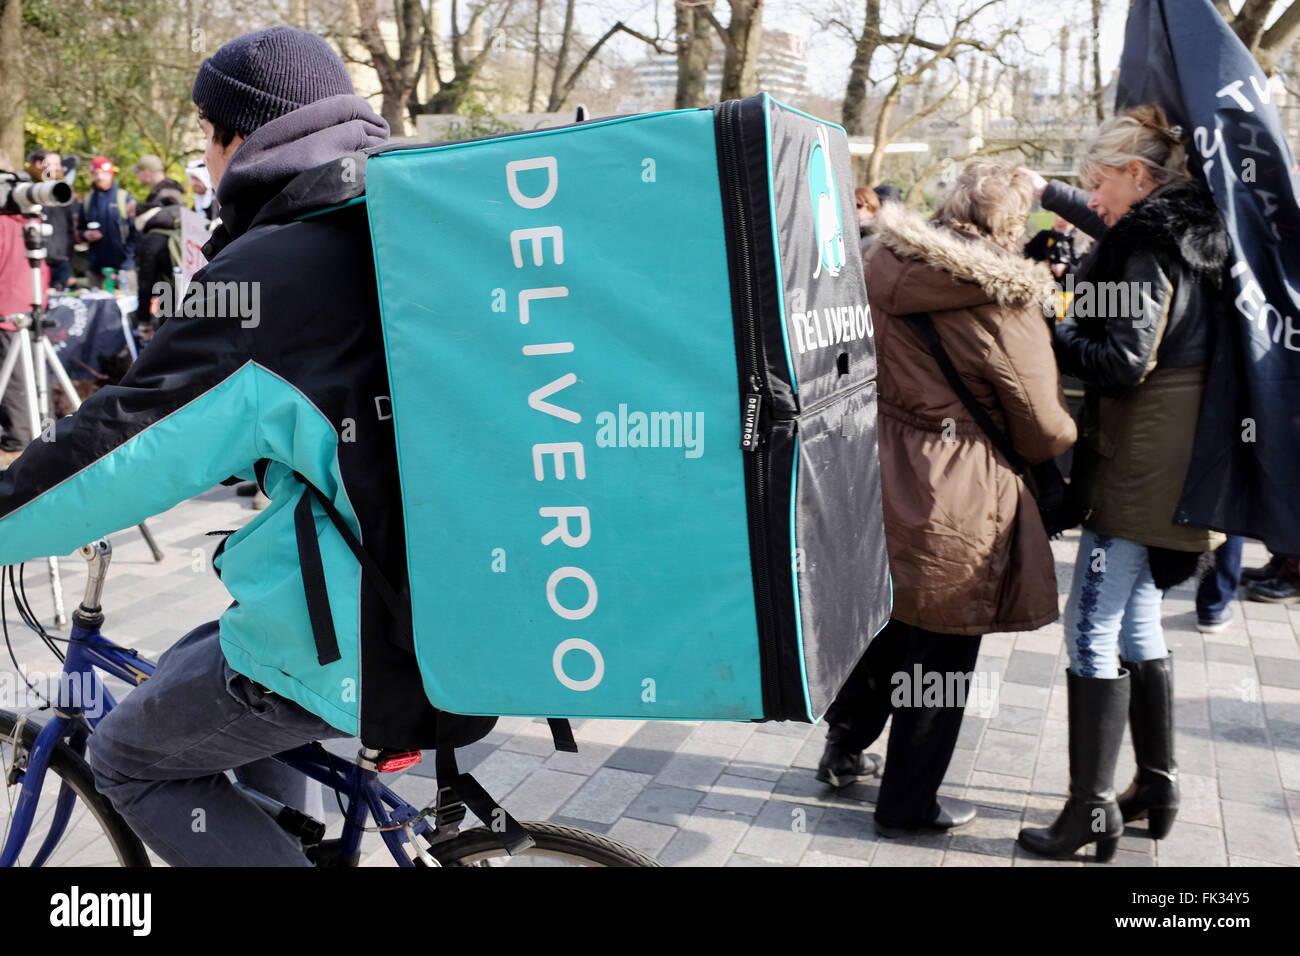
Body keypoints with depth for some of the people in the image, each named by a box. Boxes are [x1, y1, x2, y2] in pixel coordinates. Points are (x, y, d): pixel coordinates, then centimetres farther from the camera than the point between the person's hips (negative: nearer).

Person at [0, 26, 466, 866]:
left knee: (133, 760, 13)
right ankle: (295, 841, 33)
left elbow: (132, 446, -13)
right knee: (192, 671, 28)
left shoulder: (270, 270, -16)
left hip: (357, 636, -8)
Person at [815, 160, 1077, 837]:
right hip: (954, 502, -6)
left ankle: (844, 751, 39)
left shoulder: (883, 264, -1)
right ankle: (908, 804, 26)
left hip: (878, 477, 6)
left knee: (890, 622, 26)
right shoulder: (1005, 303, -18)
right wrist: (1072, 434, 11)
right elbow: (1043, 431, -10)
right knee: (941, 653, 11)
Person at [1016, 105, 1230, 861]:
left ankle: (1092, 813, 1)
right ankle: (1158, 789, 27)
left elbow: (1124, 362, -21)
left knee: (1093, 629, -5)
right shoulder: (1190, 233, 13)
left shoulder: (1146, 244, -14)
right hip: (1177, 461, 10)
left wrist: (1050, 332, -9)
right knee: (1138, 623, 17)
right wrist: (1049, 194, 33)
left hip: (1138, 465, -10)